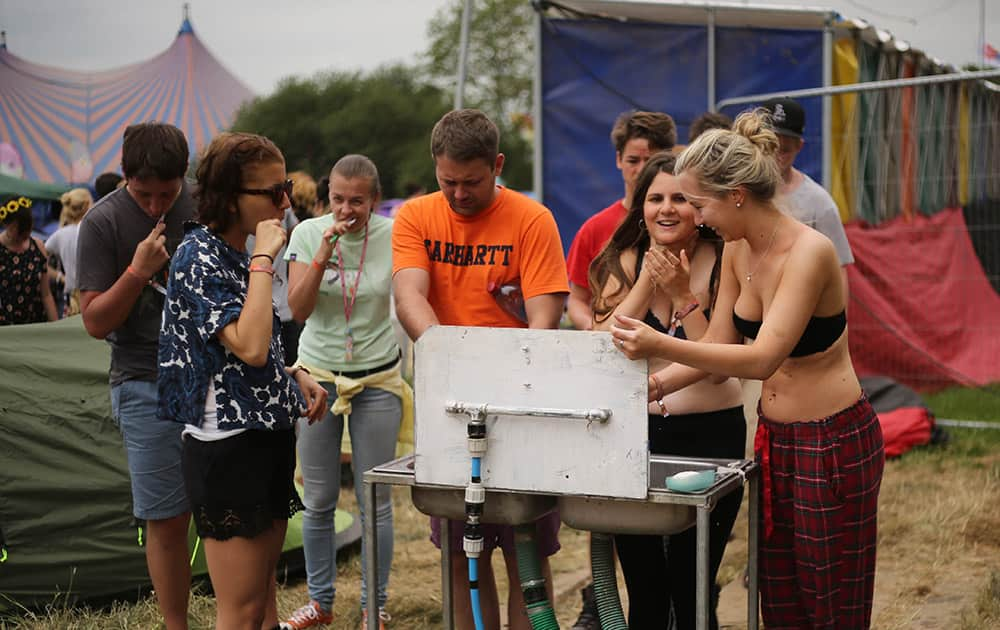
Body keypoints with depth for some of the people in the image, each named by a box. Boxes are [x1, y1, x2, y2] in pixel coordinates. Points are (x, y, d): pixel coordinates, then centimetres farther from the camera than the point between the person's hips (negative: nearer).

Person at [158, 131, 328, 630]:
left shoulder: (238, 254, 11)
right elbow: (249, 346, -28)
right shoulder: (198, 258, -15)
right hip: (226, 444, -9)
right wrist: (263, 260, -21)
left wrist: (294, 375, 6)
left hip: (266, 436, 9)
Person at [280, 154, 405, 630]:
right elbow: (298, 309, -11)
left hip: (377, 381, -1)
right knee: (318, 501, 9)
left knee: (375, 501, 3)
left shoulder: (393, 236, -8)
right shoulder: (308, 233, -4)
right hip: (318, 376, 2)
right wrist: (324, 253, -21)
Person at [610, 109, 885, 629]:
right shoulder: (736, 251, 1)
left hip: (834, 442, -8)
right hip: (774, 435, 8)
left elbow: (763, 358, -31)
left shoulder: (808, 252, -23)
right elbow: (718, 344, 7)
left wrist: (661, 347, -37)